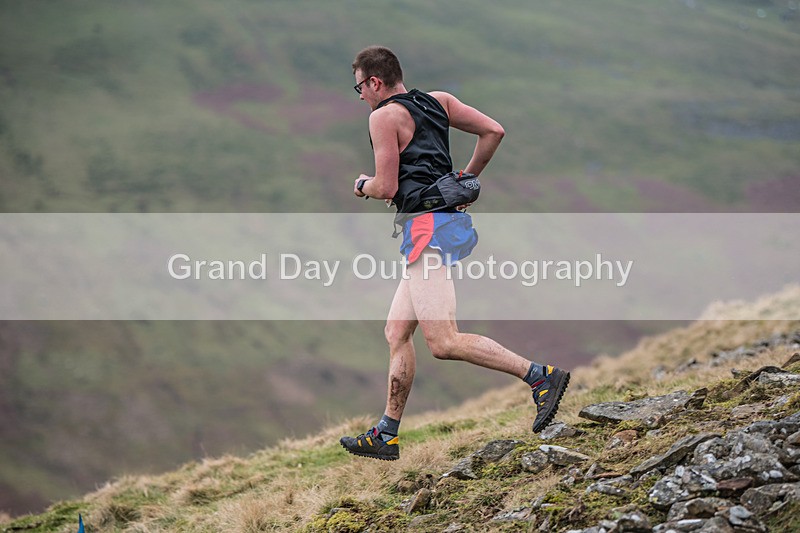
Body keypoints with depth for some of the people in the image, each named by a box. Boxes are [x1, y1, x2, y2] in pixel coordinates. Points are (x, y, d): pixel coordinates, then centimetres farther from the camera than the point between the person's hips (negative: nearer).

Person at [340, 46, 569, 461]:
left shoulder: (384, 116, -5)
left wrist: (362, 185, 12)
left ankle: (540, 376, -20)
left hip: (428, 226, -10)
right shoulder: (437, 101, 17)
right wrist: (466, 180, 24)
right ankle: (386, 435, 14)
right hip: (449, 219, 10)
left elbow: (386, 188, -9)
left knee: (443, 342, -15)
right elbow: (493, 131, 15)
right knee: (396, 334, 12)